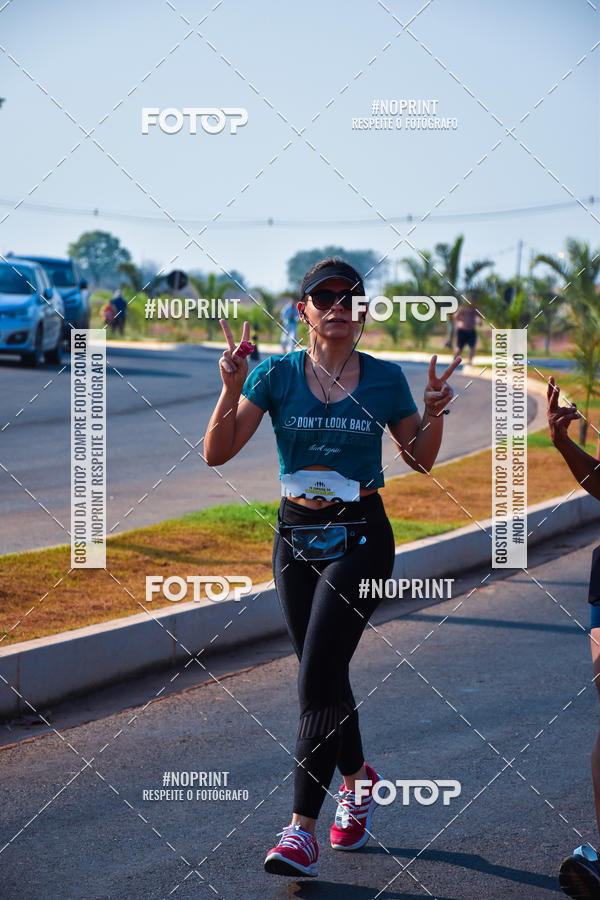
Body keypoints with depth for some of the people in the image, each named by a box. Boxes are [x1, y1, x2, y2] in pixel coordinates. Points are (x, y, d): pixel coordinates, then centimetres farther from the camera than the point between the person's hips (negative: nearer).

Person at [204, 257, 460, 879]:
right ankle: (356, 778, 39)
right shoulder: (276, 374, -1)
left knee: (317, 678, -13)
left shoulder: (385, 378, -1)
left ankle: (302, 829, -12)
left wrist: (434, 415, -9)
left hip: (360, 539, -3)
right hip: (296, 536, 3)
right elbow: (217, 453, -7)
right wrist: (231, 390, -22)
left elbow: (420, 458, 11)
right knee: (324, 675, 12)